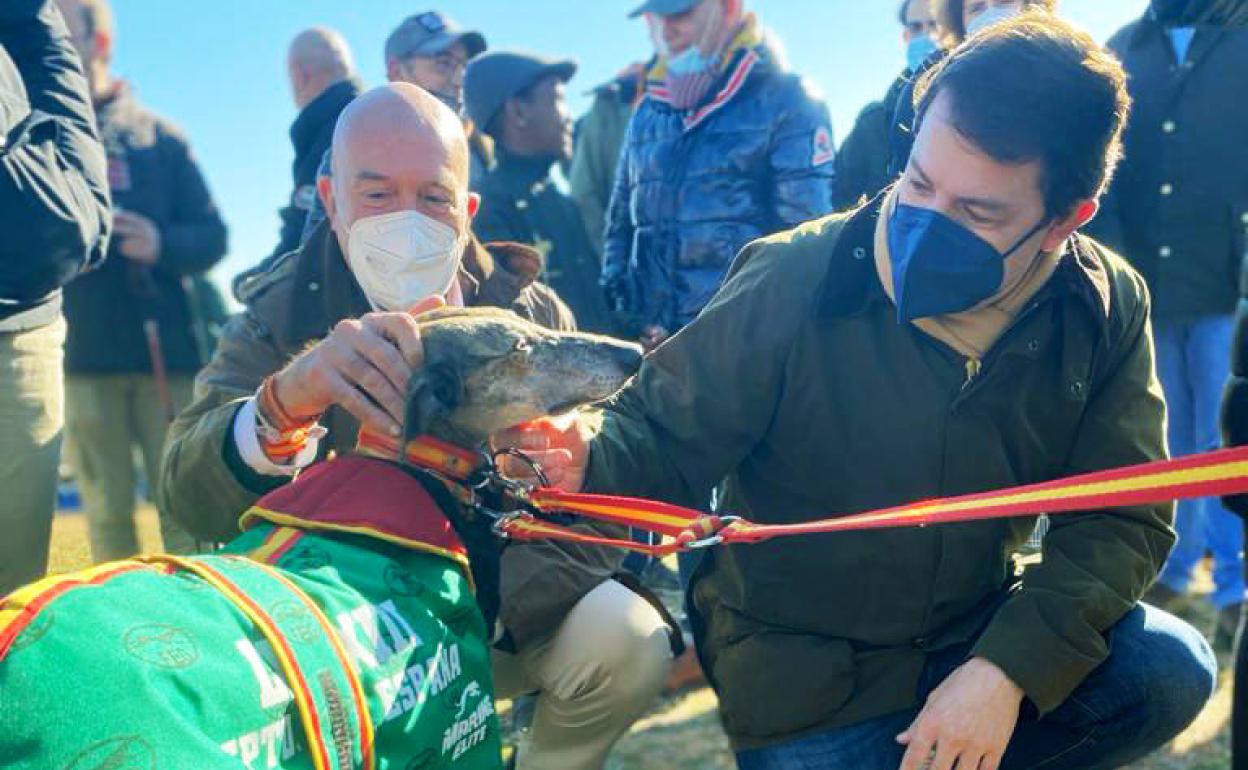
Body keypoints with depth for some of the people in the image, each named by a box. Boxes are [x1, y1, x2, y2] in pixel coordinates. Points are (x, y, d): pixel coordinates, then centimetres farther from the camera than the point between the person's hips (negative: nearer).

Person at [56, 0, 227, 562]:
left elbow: (212, 236, 6)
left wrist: (163, 245, -13)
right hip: (82, 353, 1)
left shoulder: (158, 137, 9)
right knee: (107, 514, 4)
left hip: (163, 347, 0)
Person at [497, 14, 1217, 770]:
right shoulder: (795, 283, -18)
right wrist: (588, 459, -35)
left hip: (975, 637, 3)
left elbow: (1121, 516, -9)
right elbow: (664, 432, -10)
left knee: (1169, 669, -16)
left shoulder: (1107, 310, -10)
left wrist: (1009, 665, -23)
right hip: (805, 674, -3)